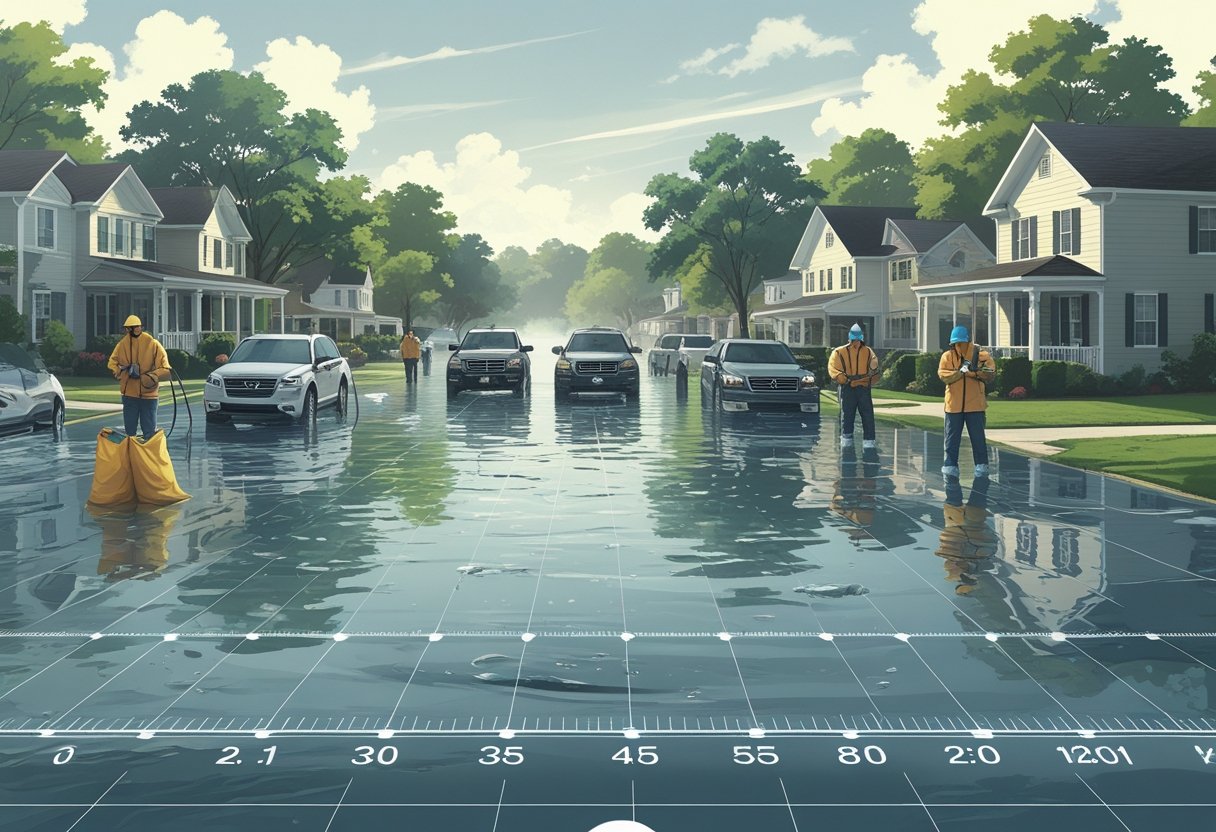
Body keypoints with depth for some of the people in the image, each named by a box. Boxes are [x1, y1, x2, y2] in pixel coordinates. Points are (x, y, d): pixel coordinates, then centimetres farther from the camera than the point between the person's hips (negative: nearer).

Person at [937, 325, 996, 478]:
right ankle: (950, 465, 11)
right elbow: (943, 375, -10)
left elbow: (991, 373, -11)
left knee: (978, 437, 5)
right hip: (954, 404, 2)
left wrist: (974, 372, -25)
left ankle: (981, 465, 14)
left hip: (975, 404, -1)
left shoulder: (981, 355, -1)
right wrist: (961, 371, -20)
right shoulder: (947, 356, 4)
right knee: (952, 437, 5)